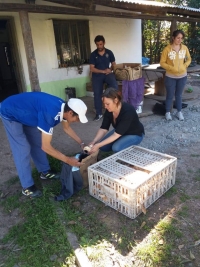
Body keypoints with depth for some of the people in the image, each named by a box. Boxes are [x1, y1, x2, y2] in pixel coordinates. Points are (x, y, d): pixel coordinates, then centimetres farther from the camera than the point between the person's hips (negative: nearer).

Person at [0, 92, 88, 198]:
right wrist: (67, 160, -24)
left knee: (37, 143, 12)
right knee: (23, 150, -7)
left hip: (24, 112, 9)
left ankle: (45, 171, 28)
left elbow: (67, 128, 8)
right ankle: (27, 186, 6)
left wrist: (81, 143, 4)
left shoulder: (63, 107, -13)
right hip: (10, 113, -8)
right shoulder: (50, 113, -39)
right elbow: (46, 147, -33)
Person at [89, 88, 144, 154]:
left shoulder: (128, 111, -36)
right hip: (119, 132, 6)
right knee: (102, 146, -9)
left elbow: (117, 134, -36)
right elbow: (103, 129, -13)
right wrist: (93, 142, -28)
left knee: (116, 148, -30)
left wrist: (98, 145, -38)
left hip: (135, 134, -6)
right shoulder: (109, 110, -17)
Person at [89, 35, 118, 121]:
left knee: (115, 86, -29)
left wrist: (110, 70, -13)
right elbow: (92, 69, -8)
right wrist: (103, 71, -18)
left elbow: (113, 64, 9)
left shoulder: (109, 52, 0)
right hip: (97, 75, 0)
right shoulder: (93, 54, -4)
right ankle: (99, 113, 10)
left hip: (108, 73, 0)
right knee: (97, 94, -2)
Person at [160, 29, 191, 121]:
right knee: (170, 95, 8)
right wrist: (171, 68, -19)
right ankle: (167, 112, 25)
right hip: (170, 77, -3)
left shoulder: (185, 48, -2)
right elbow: (162, 63, -9)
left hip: (182, 76, 3)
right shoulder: (167, 49, -12)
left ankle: (179, 112, 30)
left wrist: (184, 66, -6)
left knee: (179, 95, 15)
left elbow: (189, 59, 11)